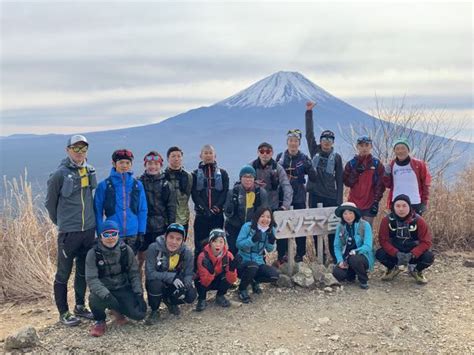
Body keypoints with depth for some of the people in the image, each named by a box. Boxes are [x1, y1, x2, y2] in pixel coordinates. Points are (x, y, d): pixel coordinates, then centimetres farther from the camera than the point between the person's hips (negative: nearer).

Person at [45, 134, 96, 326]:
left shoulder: (90, 170, 5)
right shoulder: (60, 174, -11)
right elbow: (50, 202, 0)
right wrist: (61, 221, 10)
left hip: (89, 230, 5)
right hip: (68, 232, -5)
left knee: (84, 271, 16)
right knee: (63, 274, 6)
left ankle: (80, 306, 31)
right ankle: (63, 313, 19)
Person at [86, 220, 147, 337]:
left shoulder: (126, 250, -5)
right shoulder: (93, 253, -12)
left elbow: (134, 274, 1)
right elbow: (91, 279, -19)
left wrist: (138, 293, -11)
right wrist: (106, 295, -35)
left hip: (123, 289, 2)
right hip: (104, 291, -2)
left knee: (139, 314, -18)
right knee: (95, 299, -37)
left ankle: (116, 310, 17)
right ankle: (99, 321, 0)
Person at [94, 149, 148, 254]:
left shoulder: (137, 184, 3)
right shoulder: (104, 185, -3)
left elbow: (143, 210, 6)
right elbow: (98, 212, -1)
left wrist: (141, 233, 1)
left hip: (133, 234, 2)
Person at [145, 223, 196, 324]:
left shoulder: (187, 252, -15)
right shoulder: (154, 248, -23)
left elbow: (189, 274, -9)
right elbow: (149, 273, -25)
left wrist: (184, 287, -29)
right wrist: (171, 277, -32)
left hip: (175, 285, 3)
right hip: (156, 283, -2)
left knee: (191, 295, -22)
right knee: (156, 284, -36)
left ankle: (169, 302, 12)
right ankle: (154, 311, -5)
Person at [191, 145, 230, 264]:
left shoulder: (223, 173, 11)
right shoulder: (195, 174, 9)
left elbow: (225, 193, 1)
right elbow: (194, 194, -1)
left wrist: (216, 207, -14)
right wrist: (205, 209, -13)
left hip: (218, 214, 0)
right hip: (201, 214, 0)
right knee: (200, 246, 0)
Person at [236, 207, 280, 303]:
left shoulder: (271, 230, -1)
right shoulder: (248, 226, -14)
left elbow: (269, 250, 3)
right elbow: (238, 244, -16)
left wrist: (271, 241, -18)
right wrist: (253, 239, -31)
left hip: (259, 262, 4)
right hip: (243, 261, -4)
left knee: (275, 275, -19)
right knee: (253, 266, -37)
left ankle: (254, 281, 14)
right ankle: (242, 289, -7)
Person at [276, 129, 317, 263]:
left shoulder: (304, 158, 0)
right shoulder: (280, 157, 3)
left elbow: (313, 178, -5)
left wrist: (309, 167, -22)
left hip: (299, 197, 0)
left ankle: (300, 254, 17)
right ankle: (282, 255, 13)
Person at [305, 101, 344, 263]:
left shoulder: (336, 157, 3)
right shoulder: (315, 151, 7)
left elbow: (339, 181, 2)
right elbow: (309, 133, 0)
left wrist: (339, 201, -3)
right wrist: (309, 112, -4)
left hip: (331, 197, -2)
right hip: (315, 195, 2)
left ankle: (336, 258, 8)